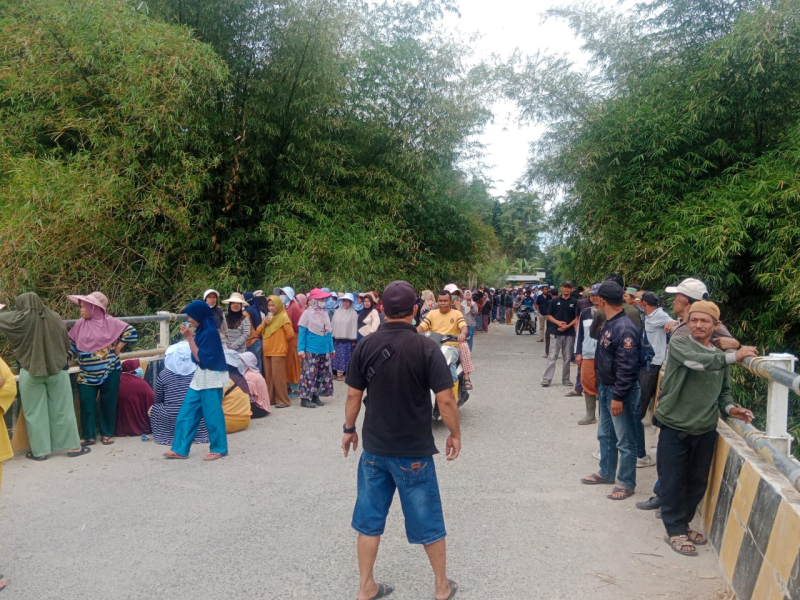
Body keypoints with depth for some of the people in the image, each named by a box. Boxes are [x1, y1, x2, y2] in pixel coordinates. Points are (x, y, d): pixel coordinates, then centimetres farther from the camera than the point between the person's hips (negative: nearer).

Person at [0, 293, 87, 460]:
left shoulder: (20, 319, -11)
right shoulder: (55, 317, -2)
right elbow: (66, 344, 6)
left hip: (31, 373, -2)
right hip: (57, 370, 2)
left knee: (35, 413, 9)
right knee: (62, 410, 10)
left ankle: (40, 450, 15)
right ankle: (72, 446, 15)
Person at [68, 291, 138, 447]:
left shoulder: (110, 323, -9)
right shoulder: (80, 325, 2)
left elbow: (131, 332, -9)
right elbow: (71, 344, 9)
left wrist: (118, 347, -8)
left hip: (109, 371, -3)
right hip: (87, 374, 3)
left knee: (108, 402, 7)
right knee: (86, 403, 1)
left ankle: (107, 433, 21)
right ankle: (89, 435, 12)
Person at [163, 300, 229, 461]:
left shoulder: (210, 332, -18)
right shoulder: (202, 330, 9)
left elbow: (201, 358, -19)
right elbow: (198, 357, 13)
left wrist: (189, 338, -17)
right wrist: (189, 337, 2)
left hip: (210, 378, -9)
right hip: (200, 376, 10)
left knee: (212, 414, 0)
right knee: (187, 413, 10)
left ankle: (219, 449, 14)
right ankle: (180, 449, 16)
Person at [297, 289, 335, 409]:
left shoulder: (325, 313, 11)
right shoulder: (307, 313, -5)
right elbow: (302, 332, -7)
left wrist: (331, 348, 15)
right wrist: (301, 349, -13)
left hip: (324, 350, 6)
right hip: (311, 350, -6)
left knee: (322, 374, 9)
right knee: (309, 374, -6)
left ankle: (315, 396, 19)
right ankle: (305, 398, 1)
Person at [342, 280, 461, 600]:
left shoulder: (365, 346, -6)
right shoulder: (426, 347, -15)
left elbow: (353, 395, 0)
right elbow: (445, 399, -16)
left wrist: (349, 430, 15)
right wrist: (455, 434, -1)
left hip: (374, 448, 3)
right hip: (414, 450, -3)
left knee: (369, 519, 16)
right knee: (427, 520, 14)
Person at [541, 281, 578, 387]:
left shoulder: (575, 302, 4)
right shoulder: (555, 301, 5)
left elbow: (577, 318, 3)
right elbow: (549, 316, 5)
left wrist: (568, 325, -12)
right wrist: (558, 322, -12)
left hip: (569, 333, 1)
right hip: (556, 332, -1)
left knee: (567, 358, 8)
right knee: (552, 357, -3)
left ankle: (566, 379, 18)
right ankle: (547, 379, -2)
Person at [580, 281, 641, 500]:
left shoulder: (625, 328, -23)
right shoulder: (608, 324, 7)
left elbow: (627, 367, -25)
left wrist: (618, 397, -23)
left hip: (620, 392, -10)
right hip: (605, 388, 10)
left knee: (625, 440, 4)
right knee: (605, 435, 21)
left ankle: (627, 483, 17)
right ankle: (606, 472, 37)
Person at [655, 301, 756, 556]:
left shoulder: (720, 356, 11)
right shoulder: (679, 344, -7)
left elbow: (723, 391, 18)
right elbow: (697, 361, -28)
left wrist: (730, 408, -1)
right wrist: (733, 357, -25)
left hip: (705, 430, 5)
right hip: (675, 427, -5)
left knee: (697, 482, 14)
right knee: (673, 482, 2)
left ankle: (683, 523, 32)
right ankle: (675, 531, 17)